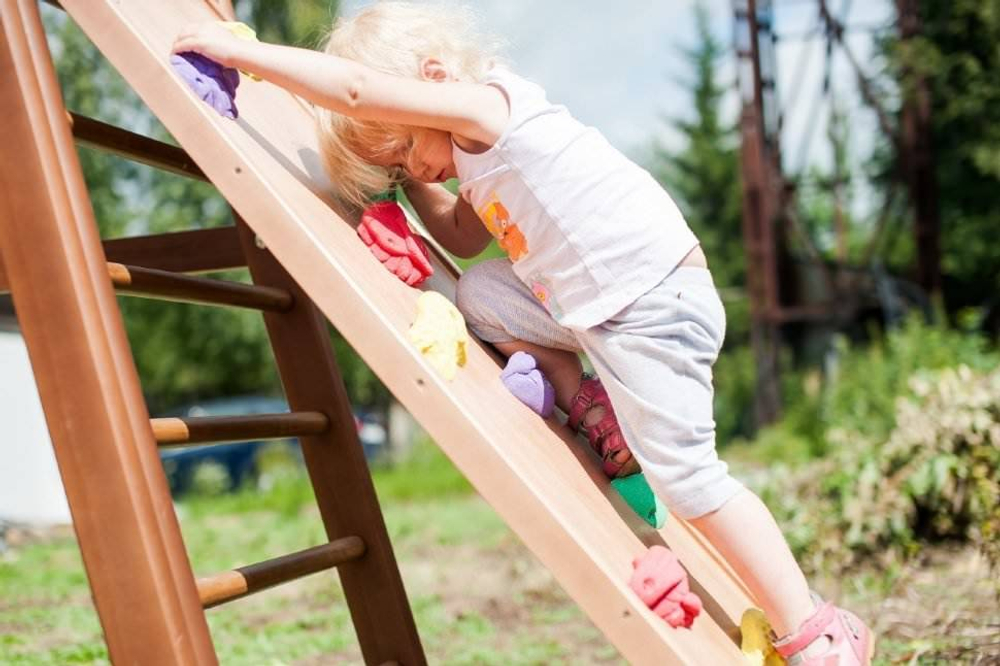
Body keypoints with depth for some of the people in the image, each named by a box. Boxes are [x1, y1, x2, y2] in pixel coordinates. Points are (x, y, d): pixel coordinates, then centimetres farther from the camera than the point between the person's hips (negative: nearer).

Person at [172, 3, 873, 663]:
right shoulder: (480, 155, 18)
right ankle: (589, 407, 15)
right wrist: (414, 180, 19)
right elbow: (464, 235, 29)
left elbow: (355, 89, -20)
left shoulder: (485, 103, -11)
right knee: (478, 293, 11)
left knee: (686, 475, -10)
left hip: (656, 299, -10)